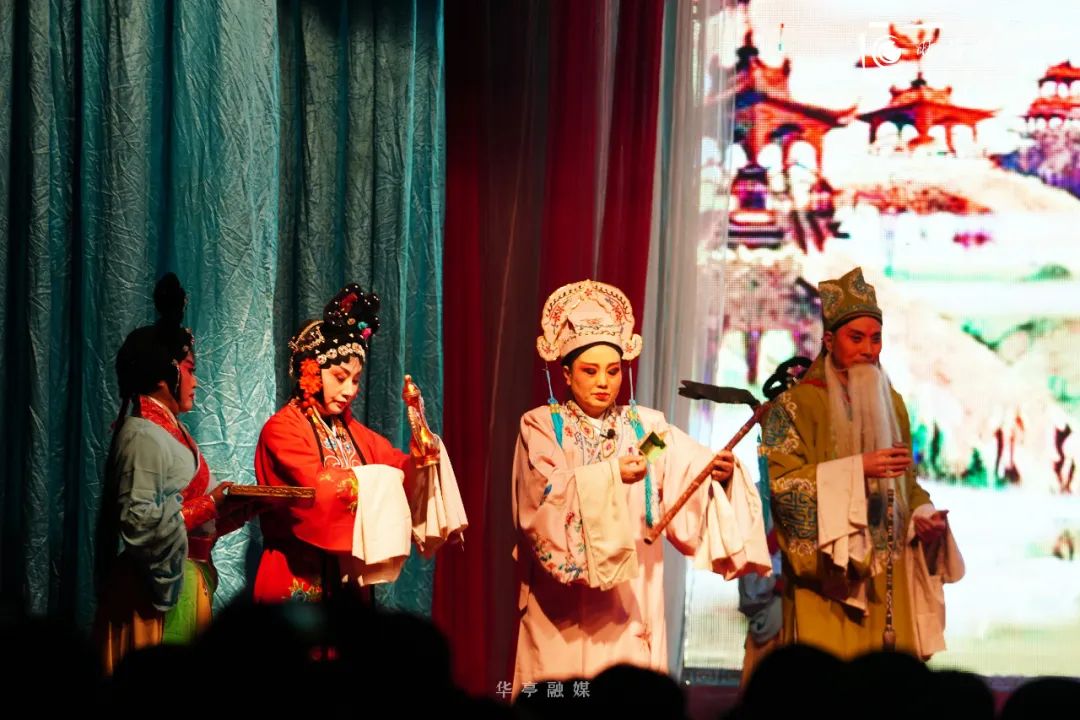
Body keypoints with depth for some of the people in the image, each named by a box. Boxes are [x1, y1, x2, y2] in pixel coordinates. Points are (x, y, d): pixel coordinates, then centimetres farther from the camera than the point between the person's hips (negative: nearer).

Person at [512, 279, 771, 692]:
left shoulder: (647, 427, 8)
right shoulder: (541, 426, 1)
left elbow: (695, 470, -5)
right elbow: (546, 495, -16)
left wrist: (721, 472, -27)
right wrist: (610, 476, -29)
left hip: (630, 600, 2)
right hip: (564, 607, -2)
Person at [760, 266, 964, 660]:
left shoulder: (892, 405, 15)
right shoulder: (798, 404, -3)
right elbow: (778, 481, -13)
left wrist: (924, 516, -2)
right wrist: (857, 469, -20)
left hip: (888, 579, 5)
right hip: (828, 579, -5)